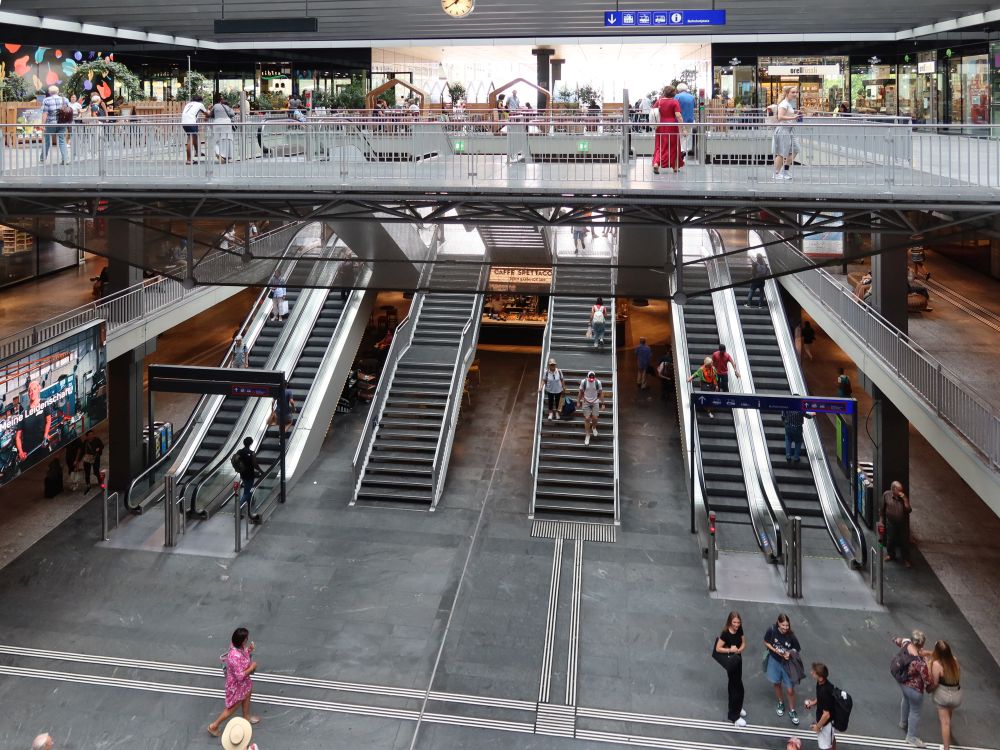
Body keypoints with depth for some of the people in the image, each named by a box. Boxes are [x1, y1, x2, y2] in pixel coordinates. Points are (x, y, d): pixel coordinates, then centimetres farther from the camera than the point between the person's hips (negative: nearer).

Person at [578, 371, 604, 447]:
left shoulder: (598, 382, -12)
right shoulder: (583, 382, -12)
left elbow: (601, 393, -1)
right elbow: (581, 392, 1)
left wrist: (602, 403, 0)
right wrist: (578, 401, 4)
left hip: (595, 402, 0)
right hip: (586, 402, 0)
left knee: (595, 418, 0)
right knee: (587, 419, -4)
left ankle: (594, 428, 36)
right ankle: (587, 435, 9)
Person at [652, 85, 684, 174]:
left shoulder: (659, 101, 3)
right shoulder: (674, 102, -7)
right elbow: (678, 116, -13)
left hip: (661, 126, 3)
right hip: (672, 126, -3)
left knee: (660, 146, 6)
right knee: (673, 146, 10)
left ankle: (656, 163, -17)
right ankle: (675, 166, 17)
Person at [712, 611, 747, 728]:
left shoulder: (739, 630, -8)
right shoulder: (725, 633, -26)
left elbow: (743, 643, 4)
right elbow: (718, 649, -19)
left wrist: (739, 649, -16)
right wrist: (730, 650, -29)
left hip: (738, 659, 6)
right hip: (731, 661, -6)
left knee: (734, 685, 23)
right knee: (737, 687, -1)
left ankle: (737, 708, 43)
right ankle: (734, 716, 12)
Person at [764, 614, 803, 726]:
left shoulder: (791, 636, -23)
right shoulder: (771, 631, -21)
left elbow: (797, 650, -9)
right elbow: (766, 642, -5)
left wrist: (790, 653, -29)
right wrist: (774, 650, -21)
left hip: (787, 663, -2)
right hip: (774, 661, 2)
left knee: (790, 690, 4)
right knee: (777, 684, 22)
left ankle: (792, 711, 28)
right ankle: (781, 703, 49)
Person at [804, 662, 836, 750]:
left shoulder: (825, 692, -39)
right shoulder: (822, 683, -13)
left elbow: (826, 715, -30)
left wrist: (818, 726, -17)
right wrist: (814, 702, 2)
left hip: (826, 722, -8)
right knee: (831, 738, 32)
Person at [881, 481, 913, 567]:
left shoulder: (904, 497, -12)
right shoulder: (886, 495, -14)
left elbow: (909, 510, -19)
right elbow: (882, 509, -3)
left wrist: (905, 499, -27)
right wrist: (881, 521, 0)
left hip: (903, 523, 0)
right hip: (891, 523, 0)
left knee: (904, 541, 9)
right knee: (890, 540, 16)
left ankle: (905, 559, 27)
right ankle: (891, 555, 41)